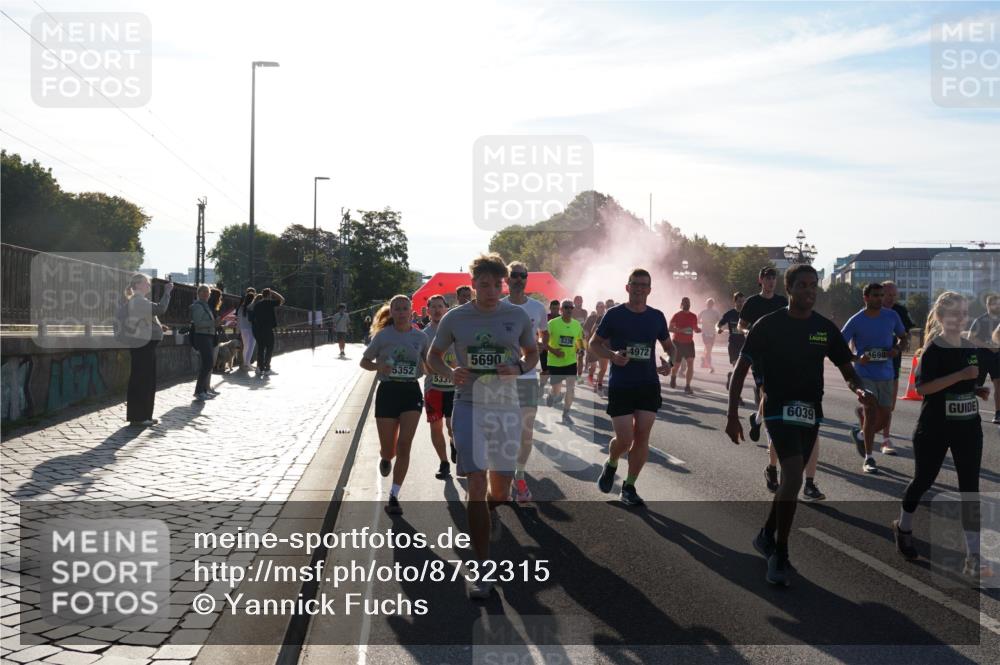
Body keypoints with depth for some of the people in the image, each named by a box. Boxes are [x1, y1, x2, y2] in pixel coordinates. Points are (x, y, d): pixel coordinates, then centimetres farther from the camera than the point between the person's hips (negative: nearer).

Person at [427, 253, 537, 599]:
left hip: (506, 406, 2)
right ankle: (483, 570, 0)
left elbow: (533, 353, 14)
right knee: (477, 485, -9)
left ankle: (491, 514, 50)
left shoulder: (518, 316, 1)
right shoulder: (455, 318, -1)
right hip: (469, 405, -2)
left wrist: (518, 368, -9)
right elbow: (433, 356, 11)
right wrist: (450, 372, -11)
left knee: (501, 486, 10)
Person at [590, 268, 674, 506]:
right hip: (620, 386, -3)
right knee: (624, 439, -7)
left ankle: (629, 487, 15)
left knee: (642, 438, 1)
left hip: (649, 386, 3)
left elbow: (668, 346, 20)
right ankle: (611, 464, 27)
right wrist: (612, 355, -16)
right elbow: (594, 343, 3)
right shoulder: (614, 314, -3)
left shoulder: (657, 317, 7)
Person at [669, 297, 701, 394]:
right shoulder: (676, 316, -7)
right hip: (678, 343, -3)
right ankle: (673, 377, 41)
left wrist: (699, 330, -6)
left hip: (689, 343, 3)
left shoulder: (693, 316, 5)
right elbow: (670, 329, -10)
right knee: (676, 364, 7)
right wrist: (681, 330, -25)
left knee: (690, 364, -11)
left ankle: (687, 386, -7)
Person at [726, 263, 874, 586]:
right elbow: (741, 369, -5)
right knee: (793, 477, -19)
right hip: (780, 410, -5)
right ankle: (779, 554, -6)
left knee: (790, 479, 15)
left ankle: (766, 536, 36)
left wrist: (859, 389, -14)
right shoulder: (768, 325, -8)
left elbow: (846, 369, 9)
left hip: (811, 413, 5)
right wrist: (732, 415, -10)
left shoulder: (825, 328, 4)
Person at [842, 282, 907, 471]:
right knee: (871, 412, -11)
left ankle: (861, 434, 38)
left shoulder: (892, 317, 2)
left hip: (886, 374, 4)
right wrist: (857, 359, -20)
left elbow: (903, 337, 16)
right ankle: (868, 459, -1)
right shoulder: (856, 321, -8)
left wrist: (897, 349, -6)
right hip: (865, 374, -4)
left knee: (884, 416, 7)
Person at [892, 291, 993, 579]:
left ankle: (973, 557, 0)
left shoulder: (972, 348, 7)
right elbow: (921, 386, -21)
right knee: (924, 480, 10)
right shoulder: (934, 349, -11)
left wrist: (981, 391, -1)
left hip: (968, 427, 5)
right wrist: (960, 375, -26)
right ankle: (903, 527, 37)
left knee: (970, 488, -1)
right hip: (934, 429, -5)